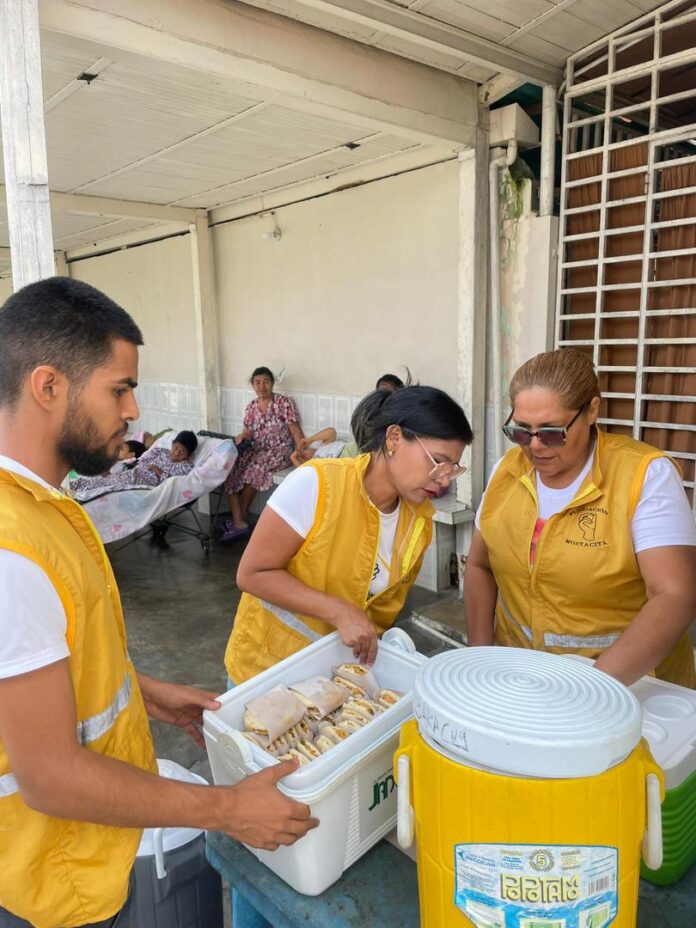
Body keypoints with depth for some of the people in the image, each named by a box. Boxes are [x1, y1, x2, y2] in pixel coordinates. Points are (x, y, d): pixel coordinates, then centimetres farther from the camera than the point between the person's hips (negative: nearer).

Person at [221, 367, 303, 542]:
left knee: (254, 468, -33)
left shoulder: (283, 403, -5)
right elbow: (249, 431, 10)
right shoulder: (251, 407, 11)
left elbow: (295, 430, -9)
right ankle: (239, 523, -23)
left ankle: (241, 517, -12)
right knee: (229, 469, -20)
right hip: (256, 450, 5)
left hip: (279, 451, -5)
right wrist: (242, 436, -15)